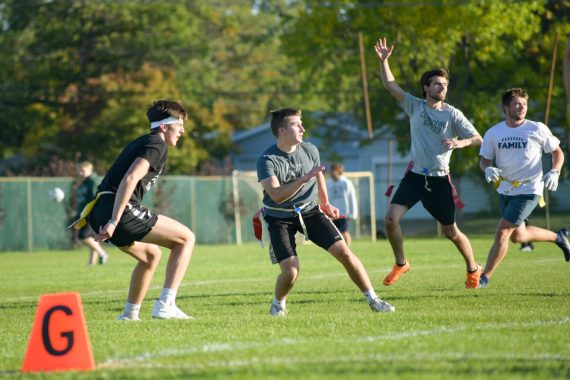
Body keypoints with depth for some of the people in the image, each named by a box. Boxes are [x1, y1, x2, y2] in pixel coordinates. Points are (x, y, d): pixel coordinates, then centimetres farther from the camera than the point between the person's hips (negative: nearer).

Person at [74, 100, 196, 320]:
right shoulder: (158, 145, -5)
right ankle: (165, 305, -8)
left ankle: (130, 314, 30)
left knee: (151, 254, 31)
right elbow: (130, 179, -19)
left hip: (99, 213, 10)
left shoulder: (142, 143, 26)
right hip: (121, 211, -10)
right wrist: (114, 222, -24)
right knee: (186, 238, 0)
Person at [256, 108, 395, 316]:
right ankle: (278, 304, 17)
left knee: (344, 252, -10)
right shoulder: (266, 160, -19)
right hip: (280, 218, -4)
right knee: (290, 272, -16)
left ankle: (373, 300, 3)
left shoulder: (310, 150, -4)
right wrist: (304, 178, -37)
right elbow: (277, 195, -30)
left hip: (310, 211, 4)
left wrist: (325, 203, 24)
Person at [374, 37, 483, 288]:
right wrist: (383, 61, -11)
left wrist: (461, 143, -23)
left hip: (439, 180, -2)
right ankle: (401, 263, 6)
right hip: (414, 176, 2)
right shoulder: (415, 106, 3)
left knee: (451, 232, 5)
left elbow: (477, 139, -3)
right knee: (391, 218, -14)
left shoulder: (452, 114, -3)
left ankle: (473, 269, 27)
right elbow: (390, 86, 1)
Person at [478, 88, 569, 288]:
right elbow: (484, 159, 6)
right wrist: (488, 169, -18)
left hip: (529, 190, -5)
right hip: (505, 189, 5)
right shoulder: (493, 133, -1)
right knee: (518, 236, 19)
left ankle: (485, 277, -4)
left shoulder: (537, 129, -8)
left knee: (502, 232, -15)